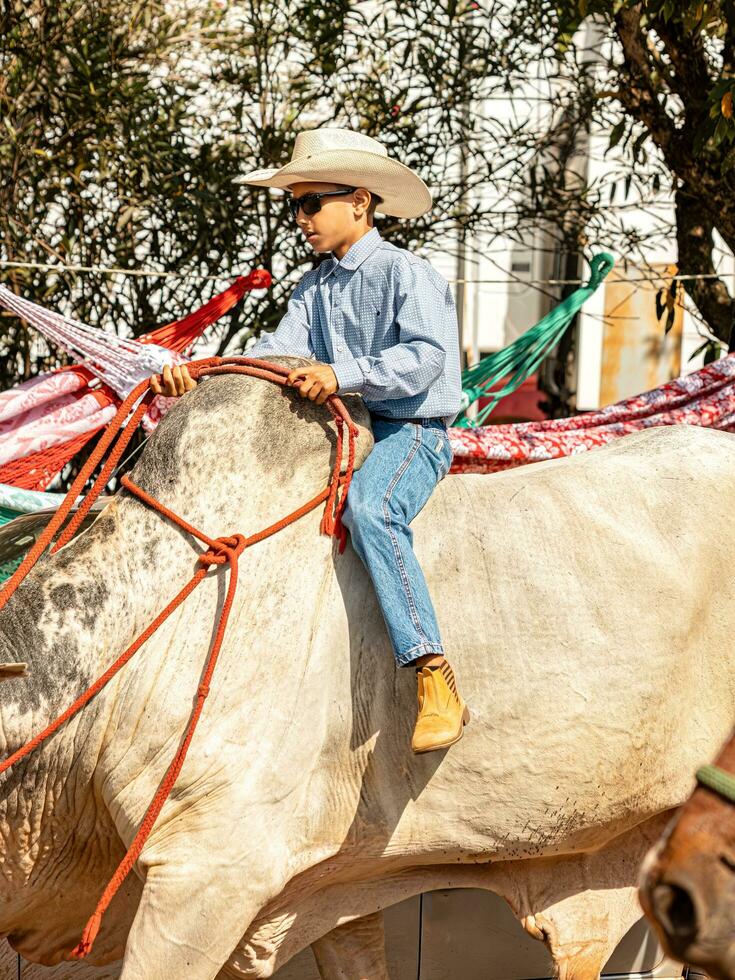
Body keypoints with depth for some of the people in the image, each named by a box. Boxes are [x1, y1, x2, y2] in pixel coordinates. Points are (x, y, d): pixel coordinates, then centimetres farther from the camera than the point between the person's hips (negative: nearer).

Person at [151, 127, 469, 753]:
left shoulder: (406, 273, -7)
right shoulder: (314, 287, 17)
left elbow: (424, 357, -21)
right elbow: (279, 351, 4)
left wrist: (342, 373, -33)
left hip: (412, 432, -9)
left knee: (367, 507, -37)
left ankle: (436, 683, -40)